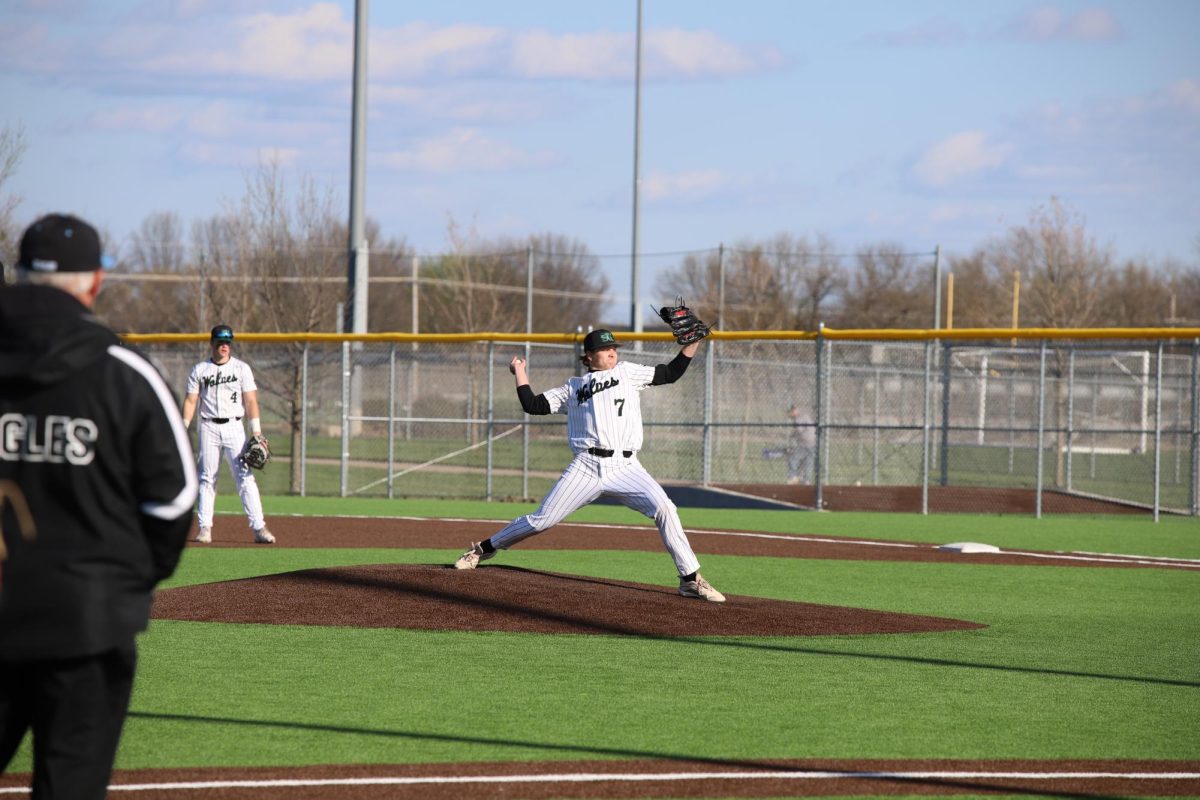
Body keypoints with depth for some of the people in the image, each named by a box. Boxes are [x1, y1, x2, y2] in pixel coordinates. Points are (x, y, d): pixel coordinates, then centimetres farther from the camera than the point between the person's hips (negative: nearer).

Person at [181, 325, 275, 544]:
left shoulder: (241, 368, 5)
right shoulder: (199, 370, 8)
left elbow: (250, 401, 1)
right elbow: (190, 401, 6)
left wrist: (256, 432, -7)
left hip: (233, 427, -1)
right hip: (208, 427, 1)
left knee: (245, 476, -8)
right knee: (207, 478, 1)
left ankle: (259, 527, -12)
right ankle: (204, 527, 5)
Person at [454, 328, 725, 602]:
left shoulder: (627, 373, 18)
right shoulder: (573, 387, 17)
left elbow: (670, 373, 15)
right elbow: (532, 405, 13)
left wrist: (691, 345, 5)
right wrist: (520, 371, 15)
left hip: (625, 468, 0)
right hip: (586, 467, 0)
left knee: (664, 508, -22)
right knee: (541, 520, 0)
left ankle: (690, 579, -17)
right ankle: (484, 549, 21)